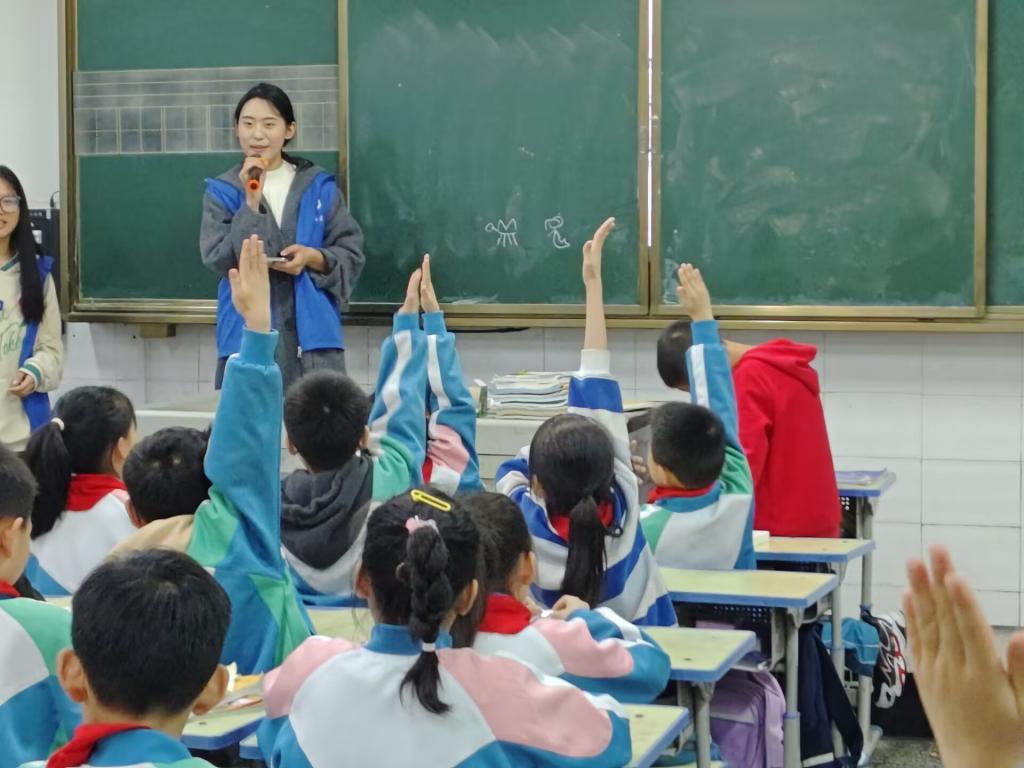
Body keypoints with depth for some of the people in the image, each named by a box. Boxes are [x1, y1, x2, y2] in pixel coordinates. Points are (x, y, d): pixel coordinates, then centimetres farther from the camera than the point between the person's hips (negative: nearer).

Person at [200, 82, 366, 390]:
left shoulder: (319, 186, 6)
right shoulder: (222, 191, 5)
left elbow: (352, 254, 7)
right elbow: (219, 260, -7)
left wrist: (314, 257, -13)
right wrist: (251, 202, -13)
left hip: (312, 333, 1)